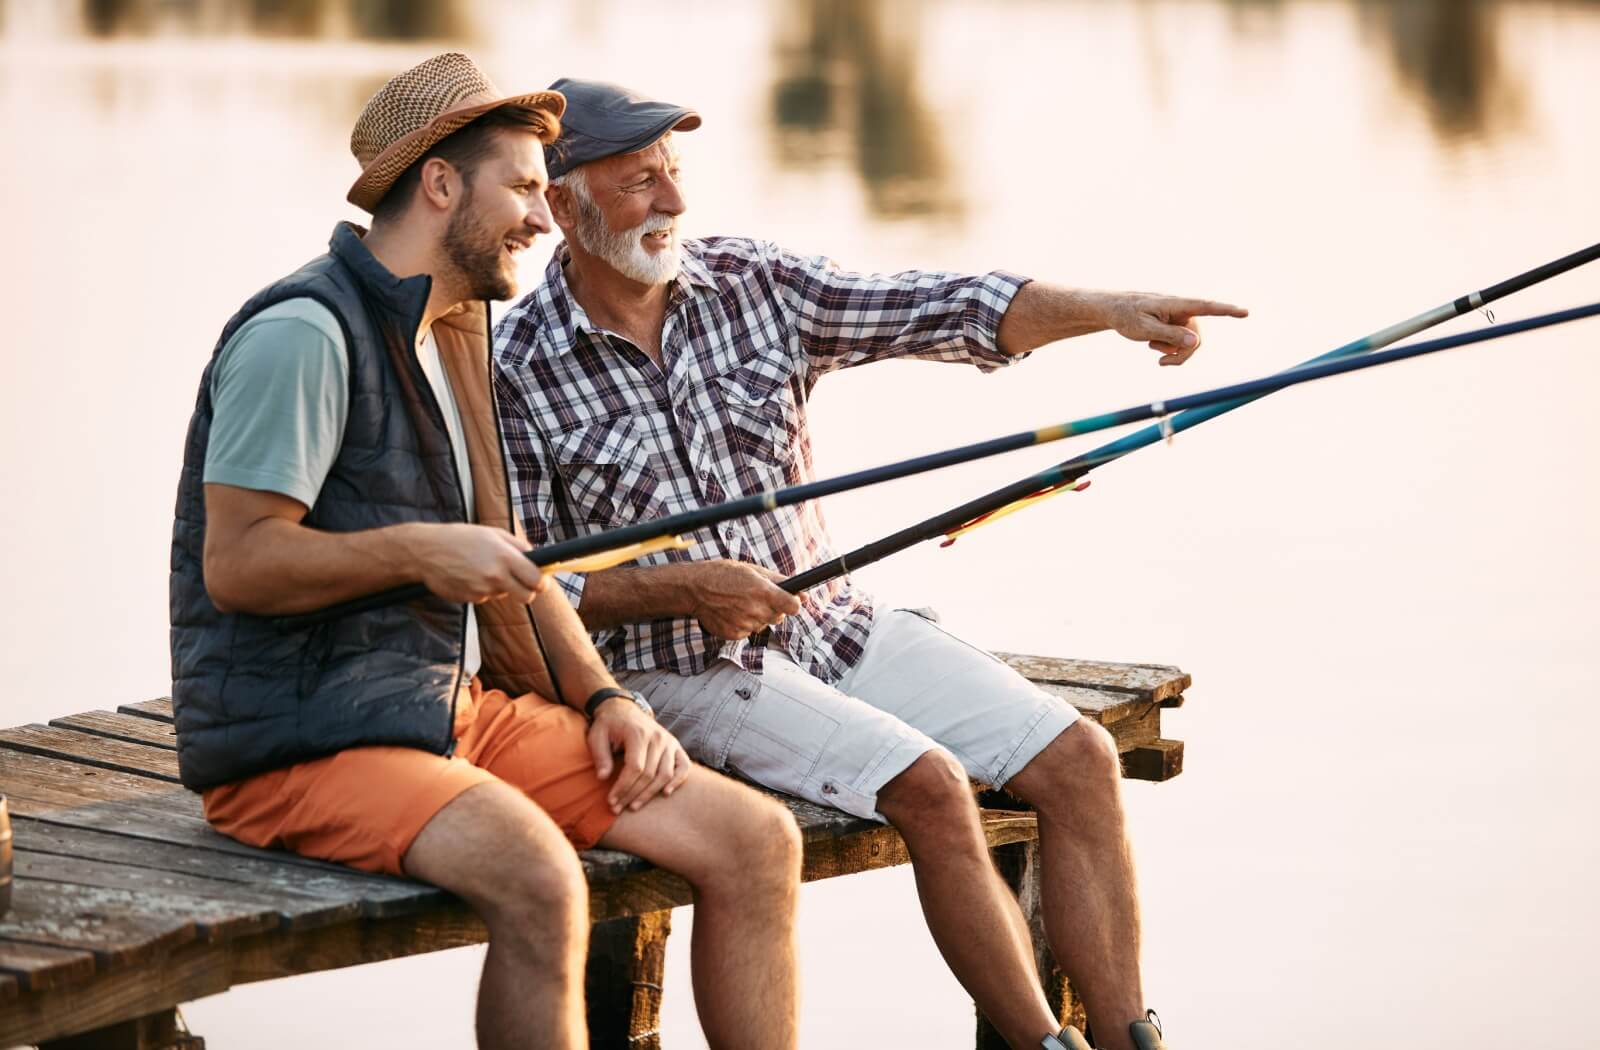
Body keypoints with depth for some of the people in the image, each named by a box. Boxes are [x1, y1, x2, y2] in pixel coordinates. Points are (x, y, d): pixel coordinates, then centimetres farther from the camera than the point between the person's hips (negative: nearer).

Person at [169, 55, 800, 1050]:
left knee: (757, 841, -6)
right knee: (538, 880, -36)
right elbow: (235, 566, -17)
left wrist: (603, 697, 7)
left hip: (456, 708, 9)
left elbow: (506, 560, 22)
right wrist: (416, 551, -23)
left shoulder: (454, 337, 18)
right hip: (299, 736, -9)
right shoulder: (304, 332, -12)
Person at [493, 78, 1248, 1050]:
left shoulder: (754, 283, 5)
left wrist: (1109, 309, -14)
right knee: (930, 784, -27)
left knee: (1079, 758, -9)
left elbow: (940, 312, -1)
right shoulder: (518, 374, -7)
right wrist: (681, 588, -17)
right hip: (687, 670, -6)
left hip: (838, 620, 6)